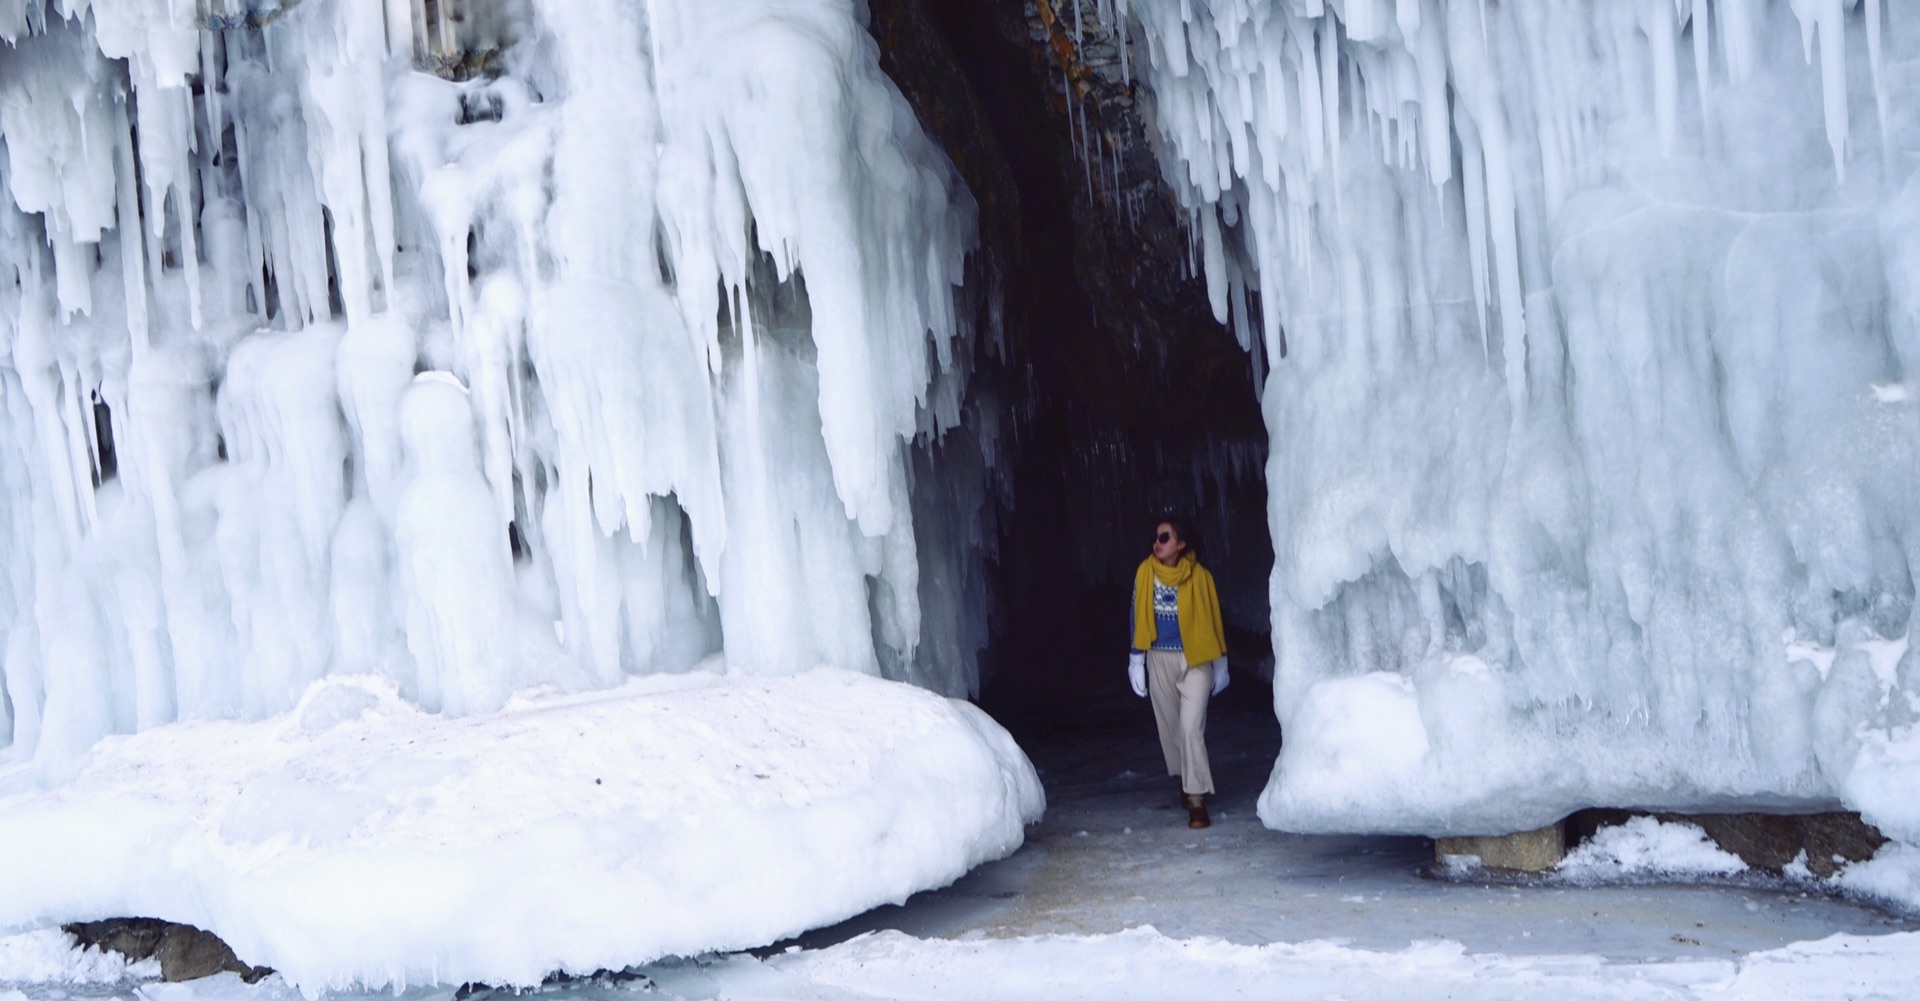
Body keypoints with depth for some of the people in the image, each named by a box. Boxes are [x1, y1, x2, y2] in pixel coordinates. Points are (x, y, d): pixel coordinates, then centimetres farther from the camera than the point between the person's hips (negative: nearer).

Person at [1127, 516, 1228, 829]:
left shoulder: (1199, 576, -9)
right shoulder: (1146, 572, -3)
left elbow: (1213, 619, 1)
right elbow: (1138, 617, 5)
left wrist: (1220, 663, 6)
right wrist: (1136, 661, 4)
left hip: (1195, 660, -3)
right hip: (1160, 660, 3)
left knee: (1191, 727, -13)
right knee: (1170, 726, 12)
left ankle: (1197, 800, -13)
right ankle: (1186, 783, 31)